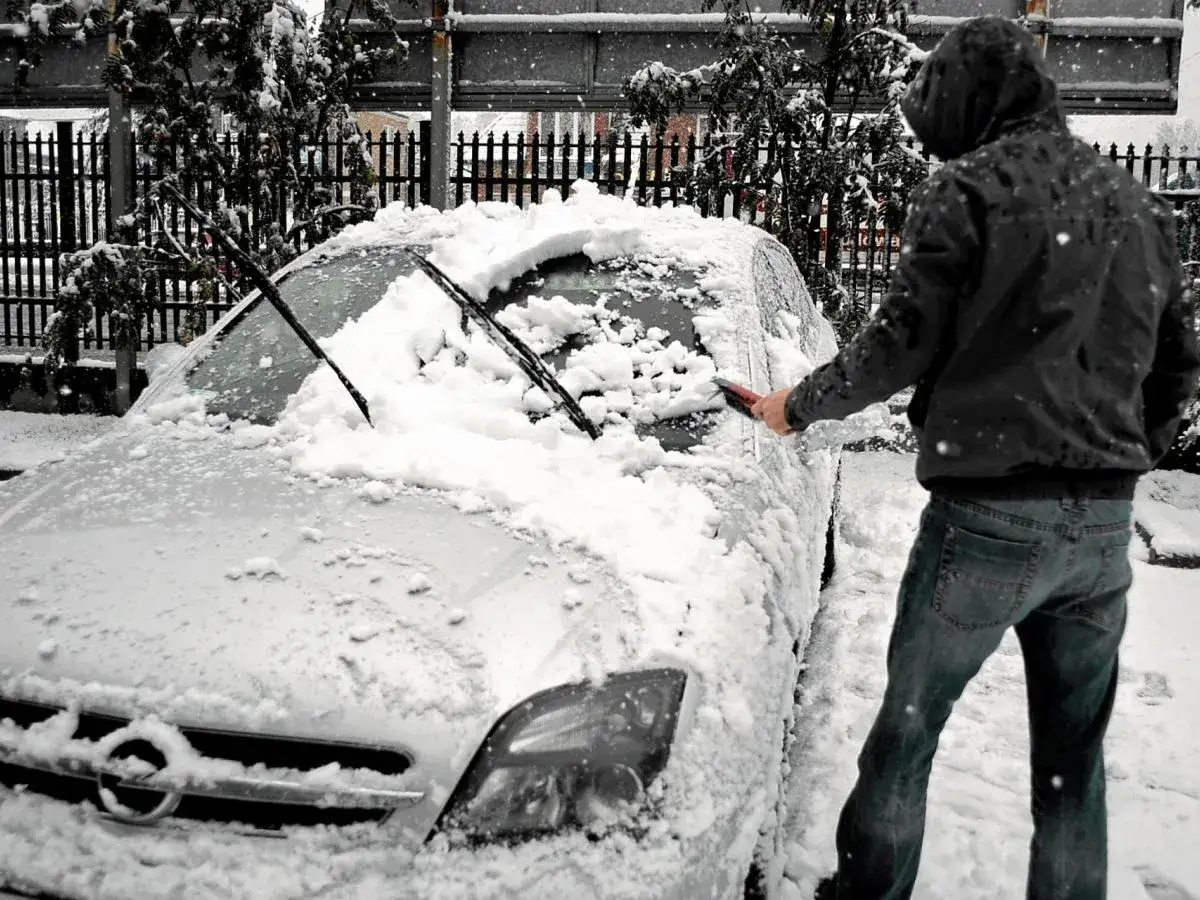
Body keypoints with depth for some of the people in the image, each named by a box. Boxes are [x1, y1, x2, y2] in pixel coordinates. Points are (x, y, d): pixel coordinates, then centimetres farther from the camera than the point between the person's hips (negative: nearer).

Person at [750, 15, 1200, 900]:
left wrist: (798, 405, 5)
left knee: (909, 726, 8)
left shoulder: (968, 188, -7)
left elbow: (902, 345, -9)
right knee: (1074, 752, 14)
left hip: (989, 512, -6)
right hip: (1104, 523, 6)